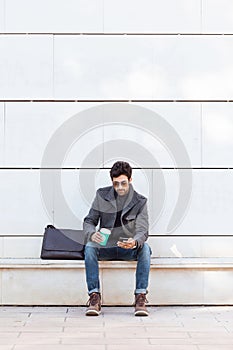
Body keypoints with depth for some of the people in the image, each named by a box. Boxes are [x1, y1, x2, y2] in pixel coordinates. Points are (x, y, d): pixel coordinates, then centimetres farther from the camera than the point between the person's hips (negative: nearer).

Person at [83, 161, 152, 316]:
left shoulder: (140, 201, -3)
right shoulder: (102, 195, 1)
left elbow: (143, 231, -13)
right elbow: (89, 221, 3)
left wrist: (135, 242, -38)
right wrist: (92, 234, -22)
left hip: (129, 250, -1)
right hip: (106, 247, 1)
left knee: (145, 248, -32)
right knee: (89, 247, -30)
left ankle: (141, 297, -29)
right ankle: (94, 297, -28)